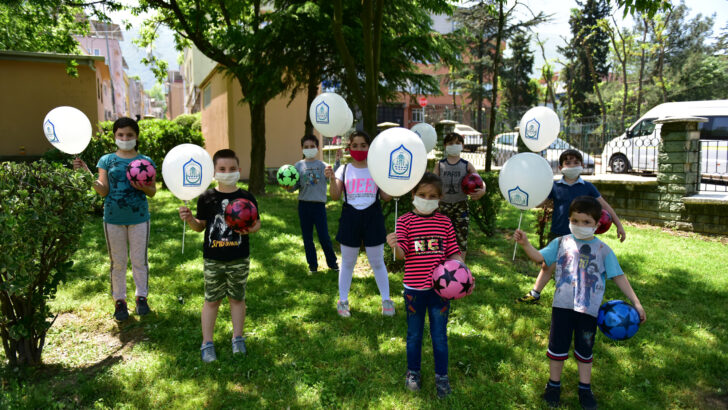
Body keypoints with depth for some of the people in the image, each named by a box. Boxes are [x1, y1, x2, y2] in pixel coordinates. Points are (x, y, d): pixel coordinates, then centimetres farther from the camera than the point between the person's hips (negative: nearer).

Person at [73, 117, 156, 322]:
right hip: (114, 218, 0)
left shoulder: (146, 161, 3)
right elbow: (103, 191, -3)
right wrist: (87, 173, -16)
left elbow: (153, 191, 2)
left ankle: (142, 297, 25)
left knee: (139, 260, 9)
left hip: (139, 218, 0)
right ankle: (119, 300, 23)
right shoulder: (107, 160, 4)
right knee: (117, 262, 10)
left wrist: (143, 187, -20)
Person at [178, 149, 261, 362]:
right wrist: (189, 219, -14)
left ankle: (237, 338, 28)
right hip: (213, 259, 0)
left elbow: (257, 222, 6)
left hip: (239, 259, 0)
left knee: (237, 298, 13)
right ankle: (207, 343, 19)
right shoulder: (207, 198, -1)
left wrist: (251, 229, -16)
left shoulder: (247, 198, -2)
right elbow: (201, 225, 6)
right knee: (211, 300, 8)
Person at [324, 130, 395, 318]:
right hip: (350, 217, 0)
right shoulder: (344, 170, 1)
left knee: (377, 262, 9)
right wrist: (332, 179, -22)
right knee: (347, 262, 12)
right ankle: (343, 301, 25)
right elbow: (335, 196, -6)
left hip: (373, 217, 0)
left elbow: (386, 197, 1)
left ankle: (386, 300, 23)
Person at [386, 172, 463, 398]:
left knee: (439, 335, 13)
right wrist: (394, 245, -38)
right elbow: (402, 254, -16)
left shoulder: (444, 222, 1)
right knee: (414, 334, 16)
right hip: (414, 287, -1)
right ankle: (413, 372, 37)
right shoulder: (405, 221, -6)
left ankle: (441, 376, 32)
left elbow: (453, 252, 5)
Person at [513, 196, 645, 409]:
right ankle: (554, 384, 28)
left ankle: (585, 388, 31)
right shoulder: (561, 243, 3)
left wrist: (635, 302, 1)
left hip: (589, 308, 0)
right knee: (558, 345, 9)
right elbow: (539, 257, -6)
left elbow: (618, 276, 4)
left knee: (585, 349, 14)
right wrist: (525, 243, -23)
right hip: (563, 304, 0)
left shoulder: (603, 250, 2)